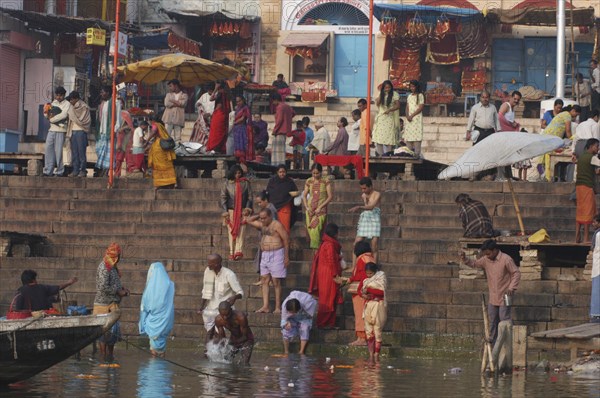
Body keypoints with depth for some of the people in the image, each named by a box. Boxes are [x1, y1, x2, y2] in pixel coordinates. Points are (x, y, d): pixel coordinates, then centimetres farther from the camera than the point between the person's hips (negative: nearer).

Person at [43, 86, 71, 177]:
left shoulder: (67, 104, -1)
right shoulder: (53, 103, 17)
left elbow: (63, 115, -13)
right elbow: (49, 116, 18)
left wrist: (52, 119, -6)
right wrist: (48, 114, -5)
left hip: (60, 129, -6)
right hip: (52, 129, 6)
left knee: (58, 150, -7)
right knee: (49, 149, 0)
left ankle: (60, 172, -1)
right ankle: (48, 171, 3)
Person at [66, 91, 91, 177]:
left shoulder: (84, 107, -5)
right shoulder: (72, 108, 16)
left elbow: (81, 120, -9)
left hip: (81, 131, -7)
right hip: (73, 130, 7)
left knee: (81, 151, -6)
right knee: (74, 151, 5)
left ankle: (83, 170, -3)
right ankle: (75, 170, 7)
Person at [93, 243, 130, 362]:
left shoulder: (112, 267, 14)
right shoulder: (104, 267, -16)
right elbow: (103, 287, -24)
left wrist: (122, 288, 8)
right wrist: (119, 292, -15)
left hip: (112, 304, 10)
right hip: (103, 304, -10)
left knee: (114, 330, 13)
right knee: (104, 331, -4)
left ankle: (110, 355, 22)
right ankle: (104, 357, 1)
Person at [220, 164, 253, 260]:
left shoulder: (245, 183, 4)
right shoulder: (227, 183, 4)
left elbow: (250, 197, 6)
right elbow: (223, 198, 4)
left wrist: (247, 209, -6)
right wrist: (225, 212, -4)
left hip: (242, 211, -1)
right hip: (231, 211, 1)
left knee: (241, 232, -9)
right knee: (231, 232, 1)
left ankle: (238, 252, -17)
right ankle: (232, 253, 2)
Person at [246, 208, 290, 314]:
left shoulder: (276, 225, -8)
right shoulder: (261, 225, 13)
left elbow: (286, 239, -10)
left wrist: (286, 256, -13)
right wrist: (258, 217, 10)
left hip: (276, 254, -7)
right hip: (265, 255, 7)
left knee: (276, 281, -7)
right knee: (264, 280, 1)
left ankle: (278, 307, -5)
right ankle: (265, 306, 0)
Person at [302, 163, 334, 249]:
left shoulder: (326, 181, -4)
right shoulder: (309, 181, 7)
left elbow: (330, 197, -6)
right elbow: (304, 195, 12)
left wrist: (320, 207, -10)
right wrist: (307, 207, -2)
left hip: (321, 210, -4)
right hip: (310, 210, 4)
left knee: (315, 230, -17)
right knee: (310, 230, 0)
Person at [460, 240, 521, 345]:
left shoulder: (506, 259, -17)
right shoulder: (486, 260, 2)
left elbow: (516, 273, -13)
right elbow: (475, 264, 13)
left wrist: (512, 288, -21)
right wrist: (465, 259, -6)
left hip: (504, 297, -7)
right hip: (493, 298, 7)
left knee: (504, 320, -5)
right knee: (492, 321, 14)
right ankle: (493, 342, 24)